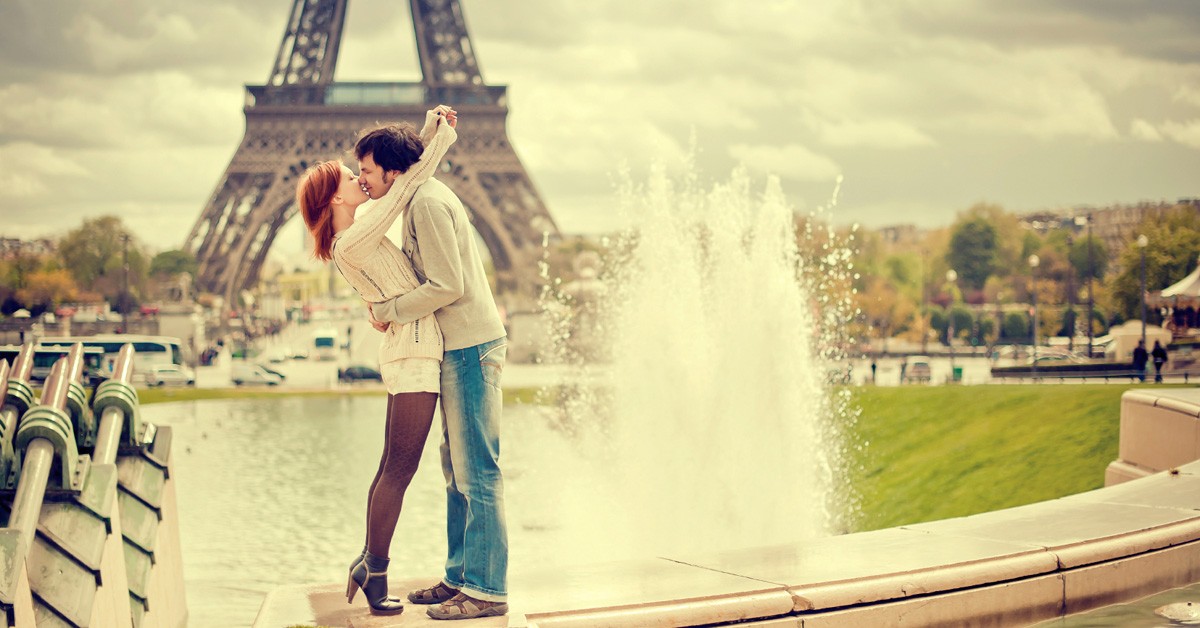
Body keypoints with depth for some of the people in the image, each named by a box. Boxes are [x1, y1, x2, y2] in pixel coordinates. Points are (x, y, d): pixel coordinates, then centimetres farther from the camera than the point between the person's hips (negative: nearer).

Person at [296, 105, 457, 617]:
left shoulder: (357, 233, 13)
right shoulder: (351, 242, -14)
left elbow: (402, 178, 22)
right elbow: (404, 187, -15)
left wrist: (432, 129, 12)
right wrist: (444, 134, -4)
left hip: (408, 351, 10)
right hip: (414, 352, -10)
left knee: (392, 467, 13)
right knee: (399, 468, -6)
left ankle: (368, 563, 19)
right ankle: (374, 574, -2)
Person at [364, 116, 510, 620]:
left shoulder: (427, 203, -15)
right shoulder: (420, 198, 18)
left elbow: (449, 286, -20)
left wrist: (388, 311, -11)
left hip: (471, 348, -11)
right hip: (459, 350, 11)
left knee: (476, 473, -9)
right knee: (458, 471, 14)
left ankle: (486, 589, -7)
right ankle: (460, 577, 20)